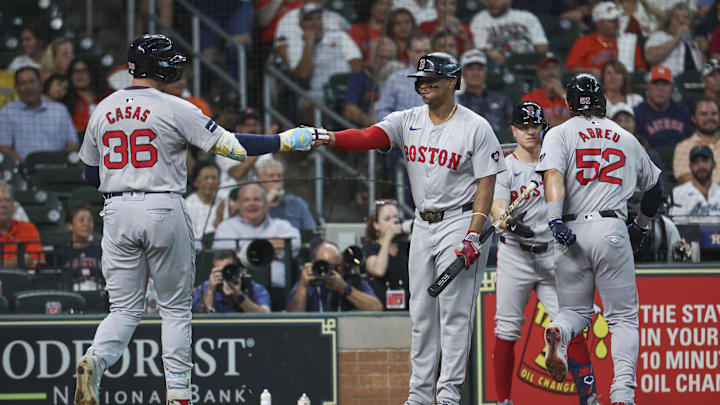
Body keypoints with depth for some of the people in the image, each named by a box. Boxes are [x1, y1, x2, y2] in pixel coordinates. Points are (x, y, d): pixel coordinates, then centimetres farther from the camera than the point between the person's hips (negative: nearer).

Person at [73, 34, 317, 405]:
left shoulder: (103, 110, 8)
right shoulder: (174, 109, -7)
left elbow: (91, 174, 14)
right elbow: (229, 145, -9)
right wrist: (285, 141, -2)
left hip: (117, 213, 4)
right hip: (163, 209, -3)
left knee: (125, 308, 6)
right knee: (175, 307, 8)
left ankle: (95, 359, -24)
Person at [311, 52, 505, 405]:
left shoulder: (475, 128, -9)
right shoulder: (408, 121, 5)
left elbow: (486, 184, -11)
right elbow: (367, 137, -11)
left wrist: (473, 236, -20)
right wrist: (330, 138, -31)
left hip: (459, 222, -6)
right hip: (423, 226, 6)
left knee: (454, 312, -8)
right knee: (421, 313, 8)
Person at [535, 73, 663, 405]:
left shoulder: (560, 134, 9)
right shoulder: (626, 139, 18)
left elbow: (553, 174, -10)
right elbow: (654, 187, 27)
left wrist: (554, 218, -21)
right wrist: (640, 227, 40)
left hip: (570, 232, 0)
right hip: (612, 231, 0)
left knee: (575, 310, 14)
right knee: (623, 317, 3)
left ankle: (558, 332, -23)